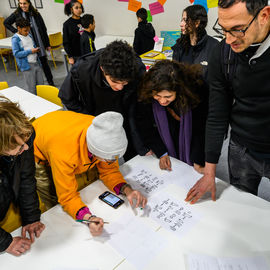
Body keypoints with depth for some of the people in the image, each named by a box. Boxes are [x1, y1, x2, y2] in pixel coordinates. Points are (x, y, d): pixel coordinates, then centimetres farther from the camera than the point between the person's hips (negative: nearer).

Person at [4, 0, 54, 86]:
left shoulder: (36, 14, 1)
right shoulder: (17, 14, 1)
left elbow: (43, 29, 4)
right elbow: (6, 22, 13)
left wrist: (47, 44, 3)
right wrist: (15, 31, 0)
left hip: (40, 43, 0)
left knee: (44, 63, 5)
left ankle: (50, 81, 19)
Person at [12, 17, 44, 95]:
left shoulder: (29, 35, 12)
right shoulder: (15, 39, -8)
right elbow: (16, 54, -14)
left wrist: (36, 50, 5)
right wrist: (30, 51, -17)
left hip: (36, 63, 7)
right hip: (27, 66, -7)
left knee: (41, 85, 10)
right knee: (32, 88, -2)